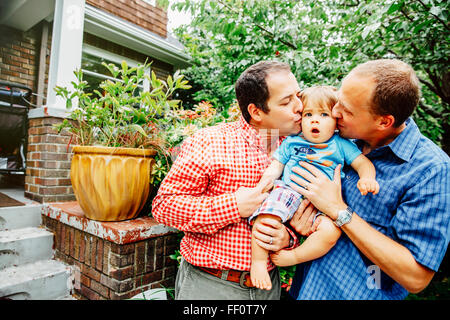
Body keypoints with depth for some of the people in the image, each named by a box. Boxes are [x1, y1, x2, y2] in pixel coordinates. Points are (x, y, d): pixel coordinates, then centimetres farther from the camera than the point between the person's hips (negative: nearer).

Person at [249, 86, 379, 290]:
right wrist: (264, 182, -5)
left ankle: (294, 257, -8)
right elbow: (275, 166, 14)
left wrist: (367, 178, -12)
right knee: (265, 218, -30)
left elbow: (363, 163, 11)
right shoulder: (291, 142, 16)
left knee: (331, 231, -30)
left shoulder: (341, 145, 15)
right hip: (288, 190, 0)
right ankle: (258, 261, -10)